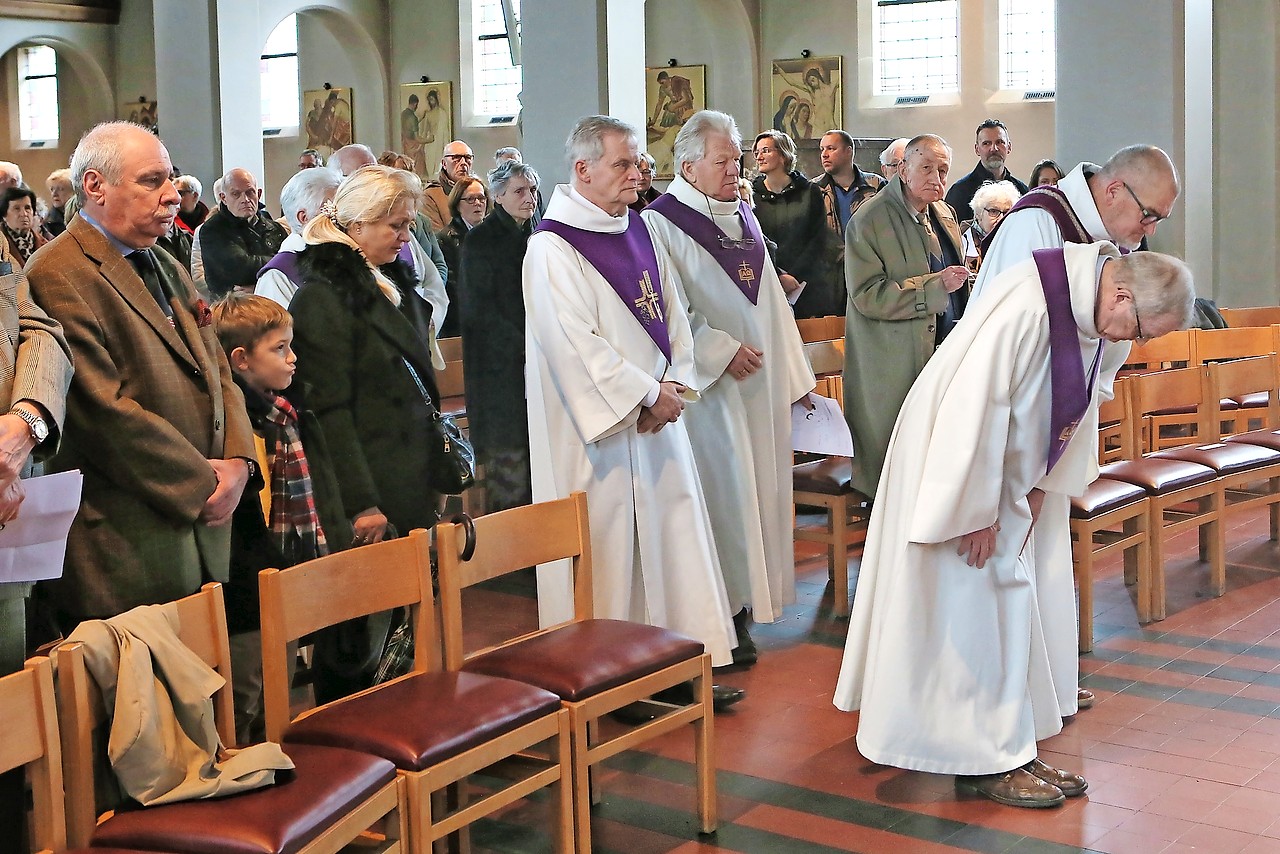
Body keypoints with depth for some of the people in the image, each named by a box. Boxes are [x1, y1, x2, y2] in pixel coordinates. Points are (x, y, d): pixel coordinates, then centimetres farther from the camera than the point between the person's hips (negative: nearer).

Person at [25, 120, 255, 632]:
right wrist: (202, 483, -13)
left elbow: (218, 371, 16)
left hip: (202, 531, 8)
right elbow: (104, 408, -18)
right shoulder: (58, 277, -11)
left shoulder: (166, 267, 18)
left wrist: (237, 461, -2)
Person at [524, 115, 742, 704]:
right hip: (597, 425, -7)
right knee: (606, 542, -1)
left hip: (657, 412, 7)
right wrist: (646, 394, -15)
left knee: (673, 530, 8)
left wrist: (672, 384, -5)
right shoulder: (552, 247, -12)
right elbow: (575, 342, -18)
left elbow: (671, 313, 11)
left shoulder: (638, 232, 12)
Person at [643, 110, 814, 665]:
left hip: (762, 385, 7)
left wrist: (794, 374, 16)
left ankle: (747, 596, 20)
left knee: (759, 488, 9)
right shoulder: (662, 224, -8)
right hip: (710, 388, -7)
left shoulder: (744, 219, 15)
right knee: (722, 491, -5)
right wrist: (722, 351, -19)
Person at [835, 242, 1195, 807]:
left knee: (1008, 604, 11)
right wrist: (978, 512, -23)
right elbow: (977, 402, -30)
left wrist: (1035, 488, 7)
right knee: (970, 605, -3)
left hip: (1001, 460, 9)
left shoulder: (1093, 310, -2)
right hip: (950, 457, -9)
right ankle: (984, 760, 6)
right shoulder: (1030, 303, -31)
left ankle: (1008, 750, 20)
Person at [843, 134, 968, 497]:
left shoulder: (944, 214, 12)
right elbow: (866, 295, -20)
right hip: (895, 363, -7)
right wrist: (936, 285, -22)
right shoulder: (869, 220, -12)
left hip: (945, 352, 7)